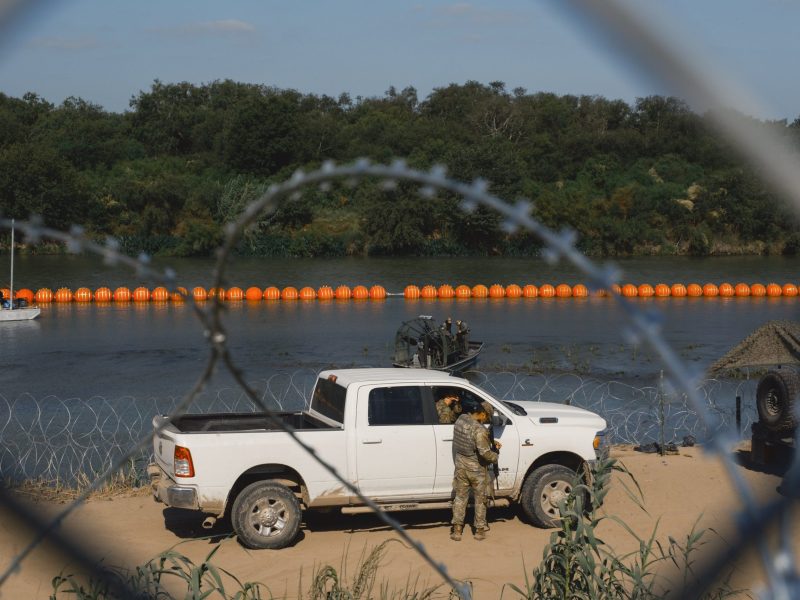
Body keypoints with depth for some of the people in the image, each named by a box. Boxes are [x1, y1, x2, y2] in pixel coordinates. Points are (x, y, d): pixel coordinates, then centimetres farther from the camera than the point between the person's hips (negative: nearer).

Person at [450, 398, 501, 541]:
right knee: (480, 499, 12)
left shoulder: (460, 420, -4)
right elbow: (484, 452, -28)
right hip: (476, 469, -5)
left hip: (461, 466, 5)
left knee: (460, 497, 14)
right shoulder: (479, 430, -26)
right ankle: (479, 530, 20)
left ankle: (457, 529, 12)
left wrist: (491, 442, 7)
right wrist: (495, 457, -7)